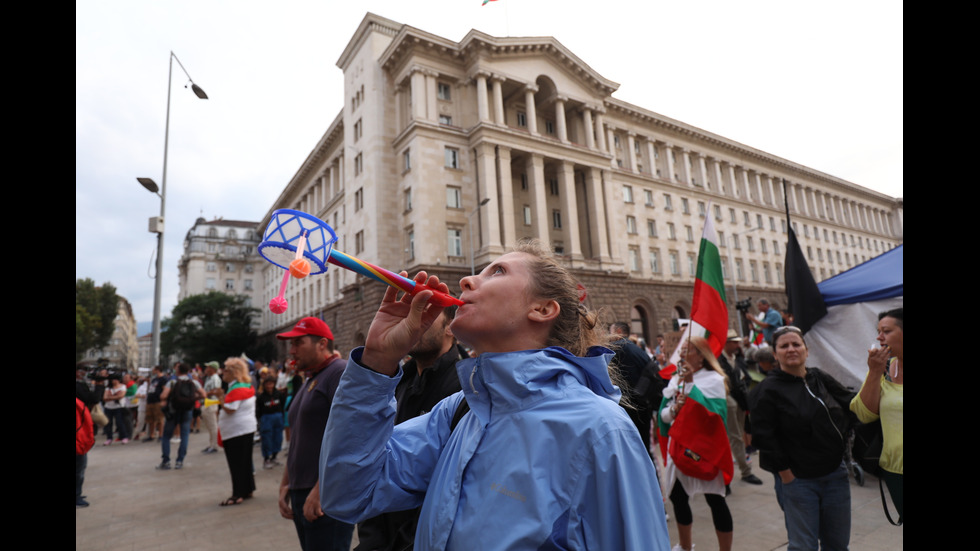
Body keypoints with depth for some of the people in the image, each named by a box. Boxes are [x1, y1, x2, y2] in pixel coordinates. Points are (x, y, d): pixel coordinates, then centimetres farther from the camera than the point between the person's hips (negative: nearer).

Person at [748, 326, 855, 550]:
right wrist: (786, 475, -14)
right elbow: (764, 437, -15)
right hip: (797, 480, -5)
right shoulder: (767, 390, -12)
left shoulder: (821, 379, 6)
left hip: (835, 474, 6)